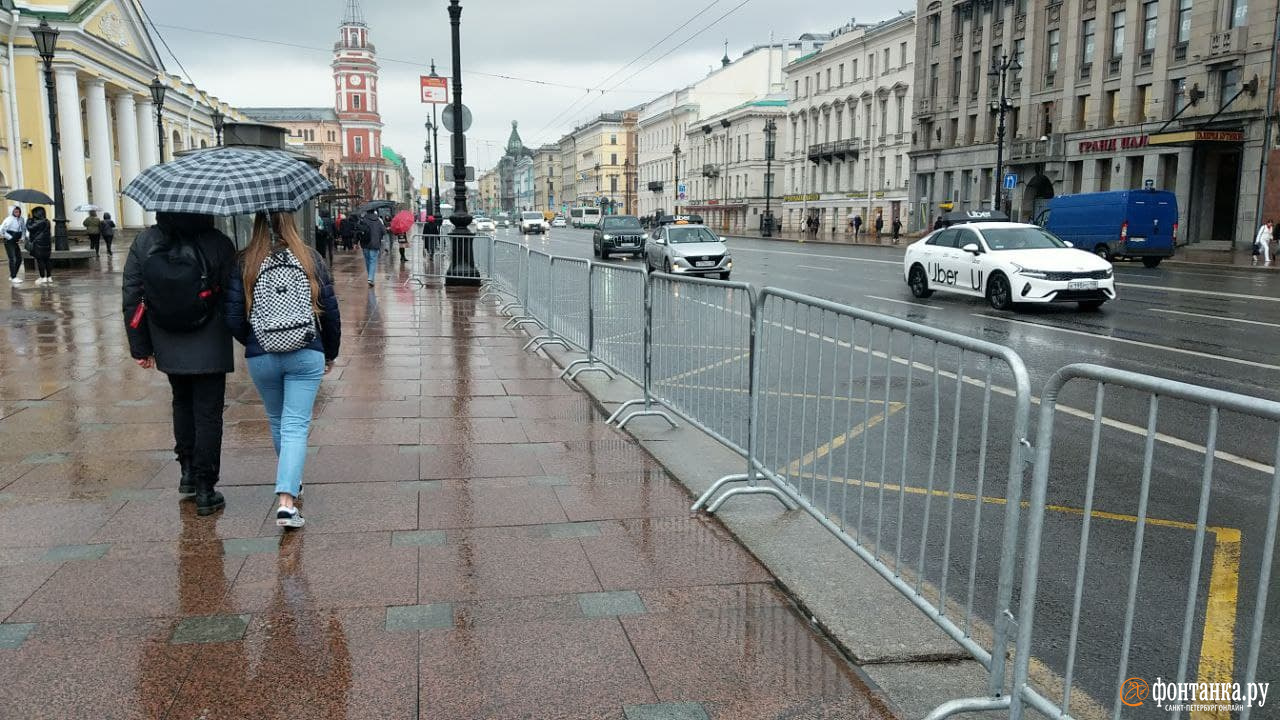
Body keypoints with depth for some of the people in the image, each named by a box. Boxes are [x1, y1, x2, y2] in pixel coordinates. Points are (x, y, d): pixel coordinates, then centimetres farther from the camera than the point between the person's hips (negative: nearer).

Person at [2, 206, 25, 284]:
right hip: (9, 242, -7)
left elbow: (24, 229, 19)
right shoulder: (9, 219, -14)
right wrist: (9, 237, -13)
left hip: (16, 242, 7)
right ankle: (13, 277, -5)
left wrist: (21, 238, 6)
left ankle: (12, 276, 21)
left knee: (19, 259, 9)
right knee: (12, 259, -9)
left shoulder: (22, 219, 4)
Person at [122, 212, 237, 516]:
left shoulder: (144, 243, -3)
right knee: (208, 414, 4)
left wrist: (140, 348, 6)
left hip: (169, 348, 4)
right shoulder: (219, 244, -14)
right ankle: (205, 491, 6)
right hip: (210, 349, -4)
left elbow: (132, 298, -1)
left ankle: (188, 472, 32)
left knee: (182, 404, 25)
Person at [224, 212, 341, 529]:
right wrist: (330, 354, 13)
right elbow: (331, 311, -1)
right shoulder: (311, 259, -3)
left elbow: (234, 318, -3)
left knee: (277, 422, 21)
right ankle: (287, 500, -13)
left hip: (260, 359, 1)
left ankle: (289, 482, 41)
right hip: (306, 356, -1)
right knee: (296, 426, -1)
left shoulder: (244, 264, -4)